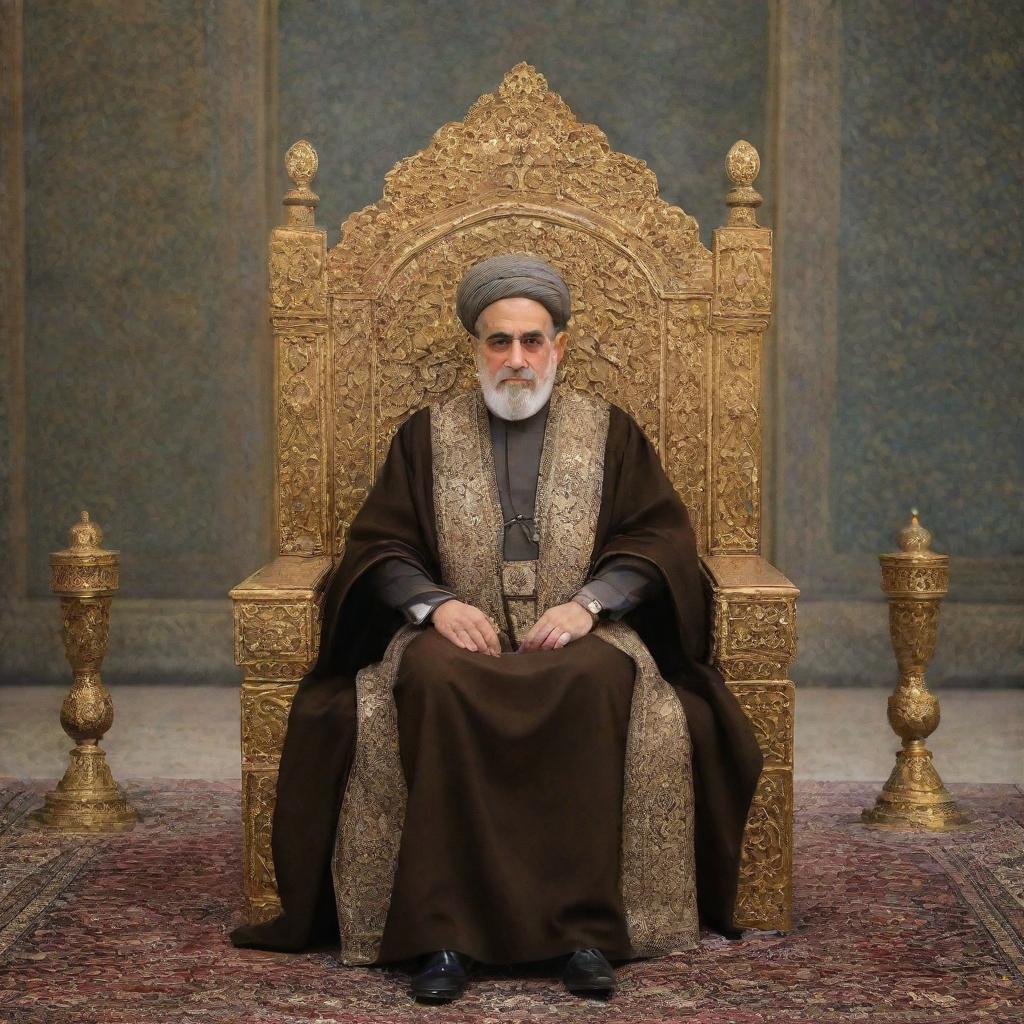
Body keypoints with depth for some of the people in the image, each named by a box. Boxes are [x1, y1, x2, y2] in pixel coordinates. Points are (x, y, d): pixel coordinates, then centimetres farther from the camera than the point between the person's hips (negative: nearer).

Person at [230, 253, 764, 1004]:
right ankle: (443, 931, -33)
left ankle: (586, 927, -32)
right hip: (461, 636, 1)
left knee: (599, 684, -36)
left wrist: (589, 603, -13)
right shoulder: (428, 435, 17)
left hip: (576, 639, 0)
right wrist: (433, 603, -12)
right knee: (430, 682, -35)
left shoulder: (609, 432, 15)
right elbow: (380, 545, 9)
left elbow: (660, 538, 6)